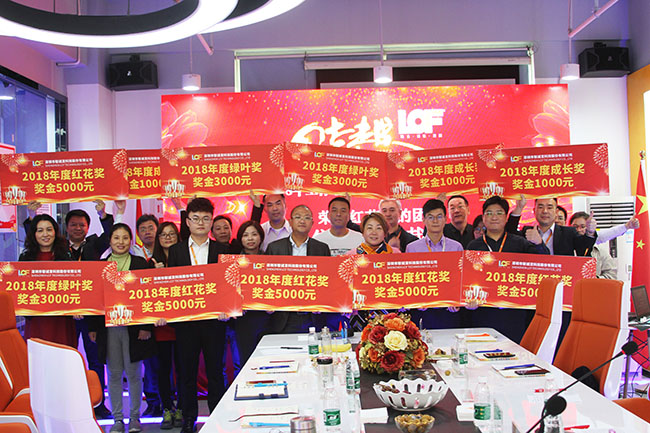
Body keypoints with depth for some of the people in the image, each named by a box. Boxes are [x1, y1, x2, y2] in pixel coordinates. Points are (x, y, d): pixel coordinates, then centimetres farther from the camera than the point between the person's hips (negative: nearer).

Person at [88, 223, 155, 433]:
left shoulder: (140, 263, 1)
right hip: (108, 326, 2)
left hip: (133, 326, -2)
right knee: (114, 374, 8)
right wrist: (93, 327, 4)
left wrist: (146, 326, -7)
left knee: (133, 373, 5)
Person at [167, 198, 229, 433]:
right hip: (185, 319, 1)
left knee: (215, 370, 6)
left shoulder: (222, 250, 4)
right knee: (187, 371, 10)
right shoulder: (176, 250, 6)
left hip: (213, 318, -1)